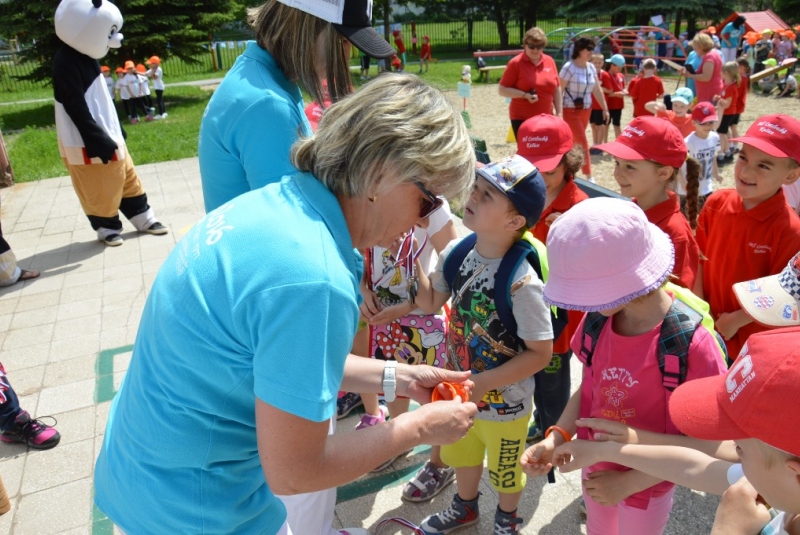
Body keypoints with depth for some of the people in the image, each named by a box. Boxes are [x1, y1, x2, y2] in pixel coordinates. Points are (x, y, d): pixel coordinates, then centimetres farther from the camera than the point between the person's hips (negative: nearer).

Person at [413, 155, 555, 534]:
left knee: (505, 470, 25)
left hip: (504, 404, -5)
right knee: (462, 455, 31)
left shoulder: (521, 283, -32)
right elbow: (431, 303, 0)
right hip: (459, 391, 6)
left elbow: (541, 353, -24)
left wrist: (484, 383, -26)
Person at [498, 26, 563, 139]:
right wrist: (524, 95, -19)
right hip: (522, 119, -4)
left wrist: (558, 113, 10)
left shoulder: (550, 61, 7)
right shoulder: (516, 63, -6)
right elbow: (502, 90, -8)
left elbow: (557, 89, 14)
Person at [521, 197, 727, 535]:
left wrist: (631, 481, -21)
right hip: (595, 469, 4)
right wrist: (555, 438, -15)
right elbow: (588, 390, -1)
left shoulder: (691, 345, -30)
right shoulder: (598, 320, -14)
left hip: (644, 487, -4)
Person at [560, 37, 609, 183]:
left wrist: (605, 109, 12)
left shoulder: (591, 68, 6)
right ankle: (589, 177, 0)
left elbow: (597, 90, 13)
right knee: (583, 144, -7)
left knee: (574, 142, 14)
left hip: (586, 111, 7)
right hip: (571, 111, -7)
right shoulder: (569, 68, -15)